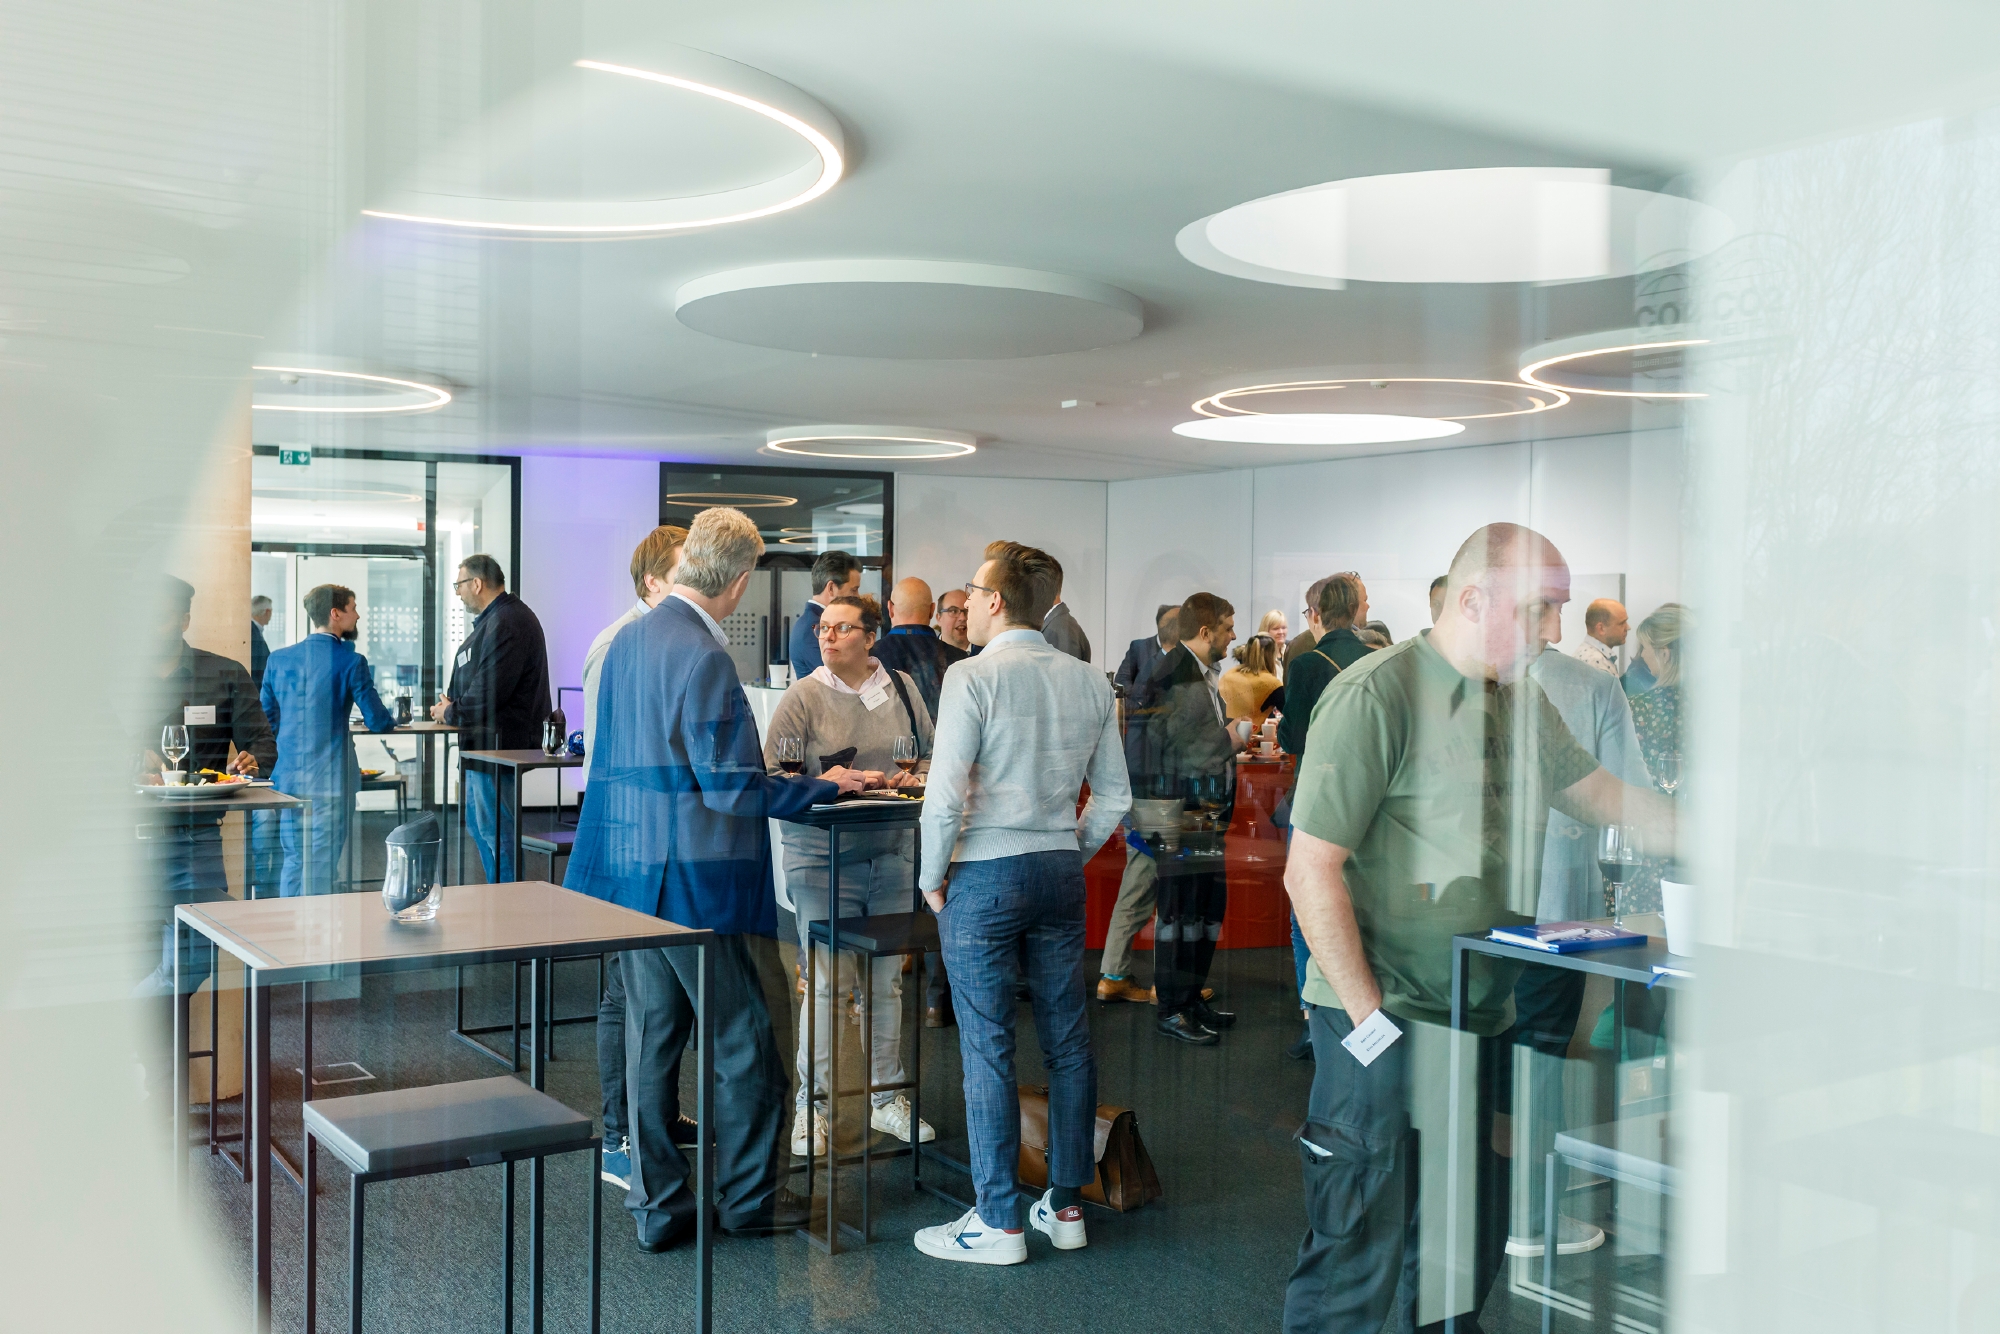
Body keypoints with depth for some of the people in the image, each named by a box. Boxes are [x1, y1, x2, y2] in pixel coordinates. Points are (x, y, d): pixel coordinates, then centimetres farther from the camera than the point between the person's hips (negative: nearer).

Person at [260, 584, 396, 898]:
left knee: (293, 862, 14)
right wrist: (392, 720, 14)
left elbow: (266, 718, 14)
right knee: (322, 867, 1)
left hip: (288, 777, 5)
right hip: (330, 779, -5)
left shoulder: (279, 659, 5)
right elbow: (377, 721, -9)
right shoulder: (350, 662, -10)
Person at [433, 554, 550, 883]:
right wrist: (451, 702, 3)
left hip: (497, 744, -11)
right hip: (484, 745, 11)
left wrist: (449, 713, -8)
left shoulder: (506, 624, -19)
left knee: (495, 830, -7)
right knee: (478, 823, 19)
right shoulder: (492, 619, 17)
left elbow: (488, 693, -25)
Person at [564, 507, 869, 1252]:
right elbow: (731, 786, -19)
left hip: (629, 868, 8)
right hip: (693, 876, -8)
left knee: (650, 1037, 13)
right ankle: (747, 1198, 20)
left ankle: (657, 1207, 21)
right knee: (744, 1044, 7)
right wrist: (826, 786, -8)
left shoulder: (627, 641, 7)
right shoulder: (704, 658, -19)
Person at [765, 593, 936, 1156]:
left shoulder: (901, 687, 7)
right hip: (822, 854, -4)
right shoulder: (804, 696, -6)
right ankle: (812, 1105, 11)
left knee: (886, 980, 11)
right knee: (827, 983, -2)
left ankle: (886, 1097, 25)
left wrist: (916, 776, -5)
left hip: (892, 853, 4)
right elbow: (771, 776, -9)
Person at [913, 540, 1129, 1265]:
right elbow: (1114, 796, 9)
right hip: (1062, 872, 6)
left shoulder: (972, 676, -12)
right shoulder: (1090, 682, 6)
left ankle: (999, 1222, 8)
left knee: (988, 1048, 1)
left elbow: (945, 795, -16)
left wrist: (933, 877, -3)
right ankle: (1066, 1204, 22)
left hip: (986, 877, -6)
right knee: (1067, 1039, 12)